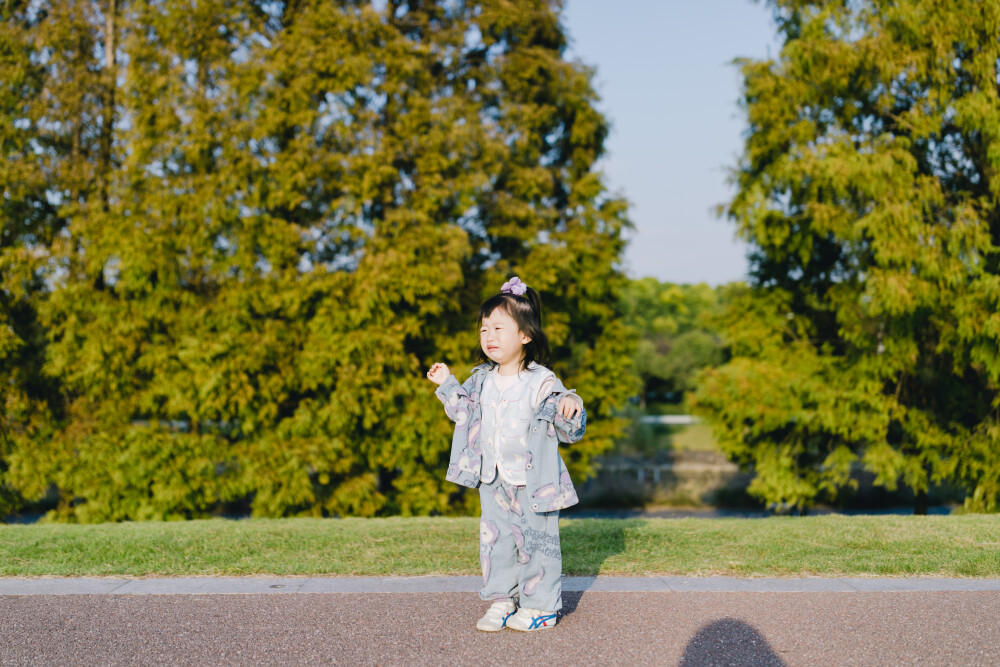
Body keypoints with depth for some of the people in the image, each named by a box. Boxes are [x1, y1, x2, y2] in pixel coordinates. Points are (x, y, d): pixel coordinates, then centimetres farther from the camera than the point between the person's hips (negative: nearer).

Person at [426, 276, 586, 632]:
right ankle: (501, 600, 24)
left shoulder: (542, 382, -12)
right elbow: (465, 414, 23)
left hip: (532, 480, -5)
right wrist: (447, 385, 14)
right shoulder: (482, 379, 5)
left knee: (536, 540, 3)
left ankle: (541, 605, 17)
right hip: (493, 481, 6)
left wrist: (569, 408, -31)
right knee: (494, 539, 10)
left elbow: (570, 431, -10)